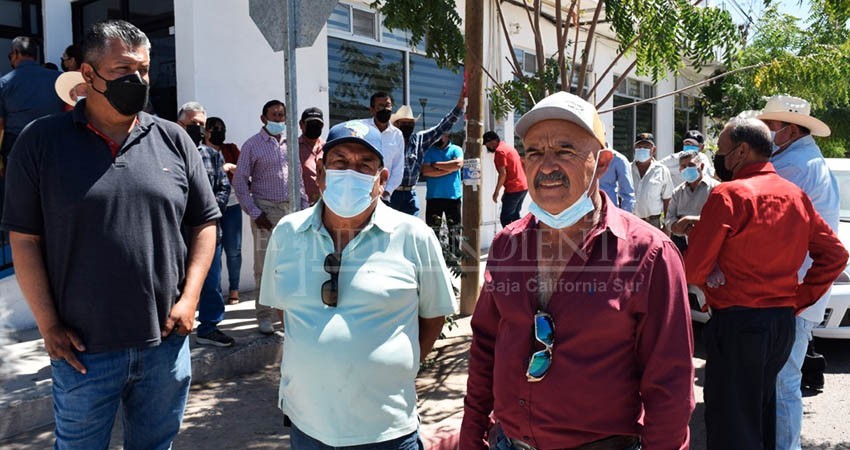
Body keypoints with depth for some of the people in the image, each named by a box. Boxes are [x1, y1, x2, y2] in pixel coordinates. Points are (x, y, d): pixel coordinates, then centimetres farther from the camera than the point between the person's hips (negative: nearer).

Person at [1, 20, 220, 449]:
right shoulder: (41, 140, -3)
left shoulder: (174, 140, 3)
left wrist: (189, 299, -3)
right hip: (83, 348, -2)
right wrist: (49, 326, -6)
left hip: (166, 340, 2)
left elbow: (204, 222, 7)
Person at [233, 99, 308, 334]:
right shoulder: (253, 145, -1)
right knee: (265, 265, 1)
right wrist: (254, 213, -8)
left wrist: (304, 206, 8)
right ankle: (265, 315, 10)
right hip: (266, 209, -4)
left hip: (292, 208, 4)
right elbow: (239, 181, -3)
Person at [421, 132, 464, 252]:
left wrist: (437, 165, -6)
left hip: (453, 196, -1)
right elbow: (425, 170, -5)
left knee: (454, 228, 4)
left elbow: (458, 164, -14)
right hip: (433, 196, 1)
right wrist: (448, 170, -10)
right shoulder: (430, 151, 9)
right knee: (433, 228, 2)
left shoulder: (455, 149, 6)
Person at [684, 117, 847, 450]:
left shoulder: (729, 195, -15)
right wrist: (798, 298, 12)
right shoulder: (796, 196, 8)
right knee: (761, 416, 22)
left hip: (737, 324, -8)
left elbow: (694, 268, -16)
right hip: (783, 322, 8)